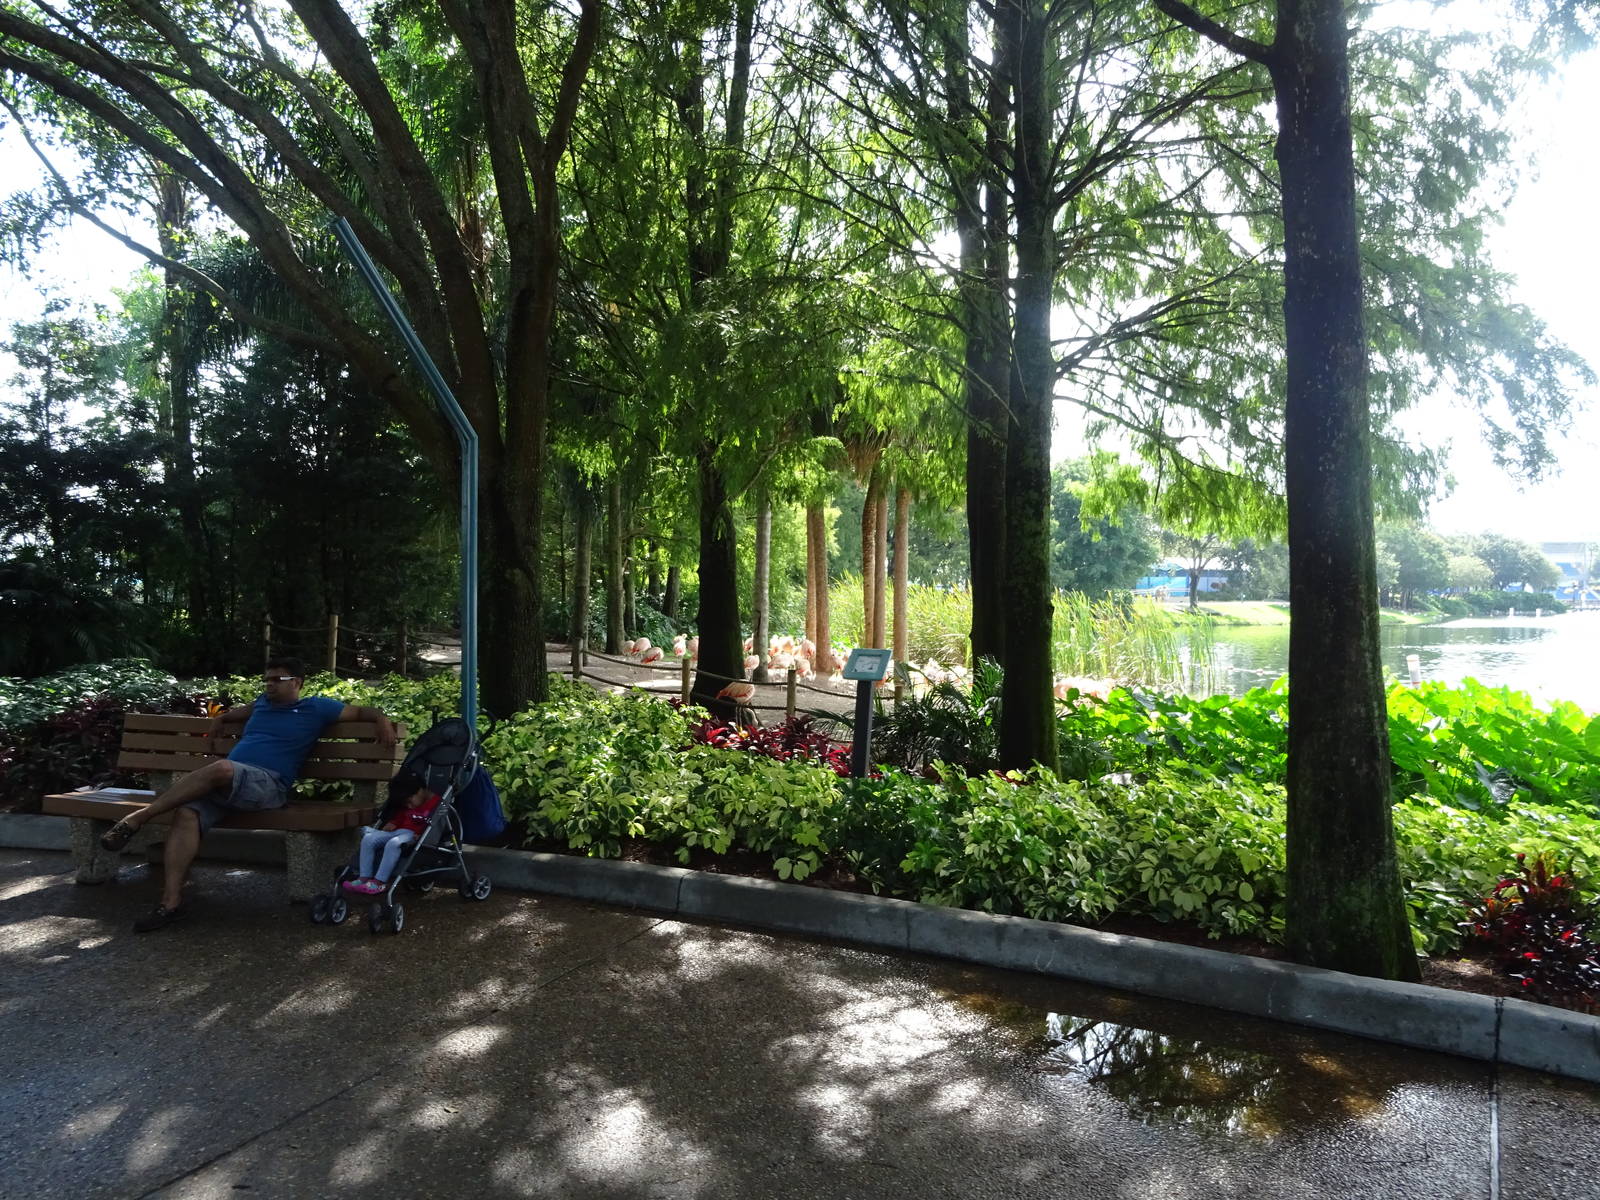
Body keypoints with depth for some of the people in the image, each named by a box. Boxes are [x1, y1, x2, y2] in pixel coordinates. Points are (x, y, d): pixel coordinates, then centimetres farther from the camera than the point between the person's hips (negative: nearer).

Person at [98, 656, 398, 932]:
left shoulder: (316, 708, 10)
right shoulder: (264, 702, 29)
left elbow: (360, 710, 12)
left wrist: (382, 718, -6)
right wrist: (221, 720, 44)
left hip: (267, 785, -6)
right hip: (225, 784, 6)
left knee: (220, 768, -38)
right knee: (186, 813, -24)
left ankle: (137, 818, -30)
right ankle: (171, 902, -27)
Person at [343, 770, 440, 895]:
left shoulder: (435, 803, -9)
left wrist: (421, 837, -25)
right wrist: (392, 824, 7)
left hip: (415, 836, -8)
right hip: (399, 831, 8)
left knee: (393, 843, -36)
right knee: (368, 839, -11)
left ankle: (379, 882, -30)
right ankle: (364, 878, -14)